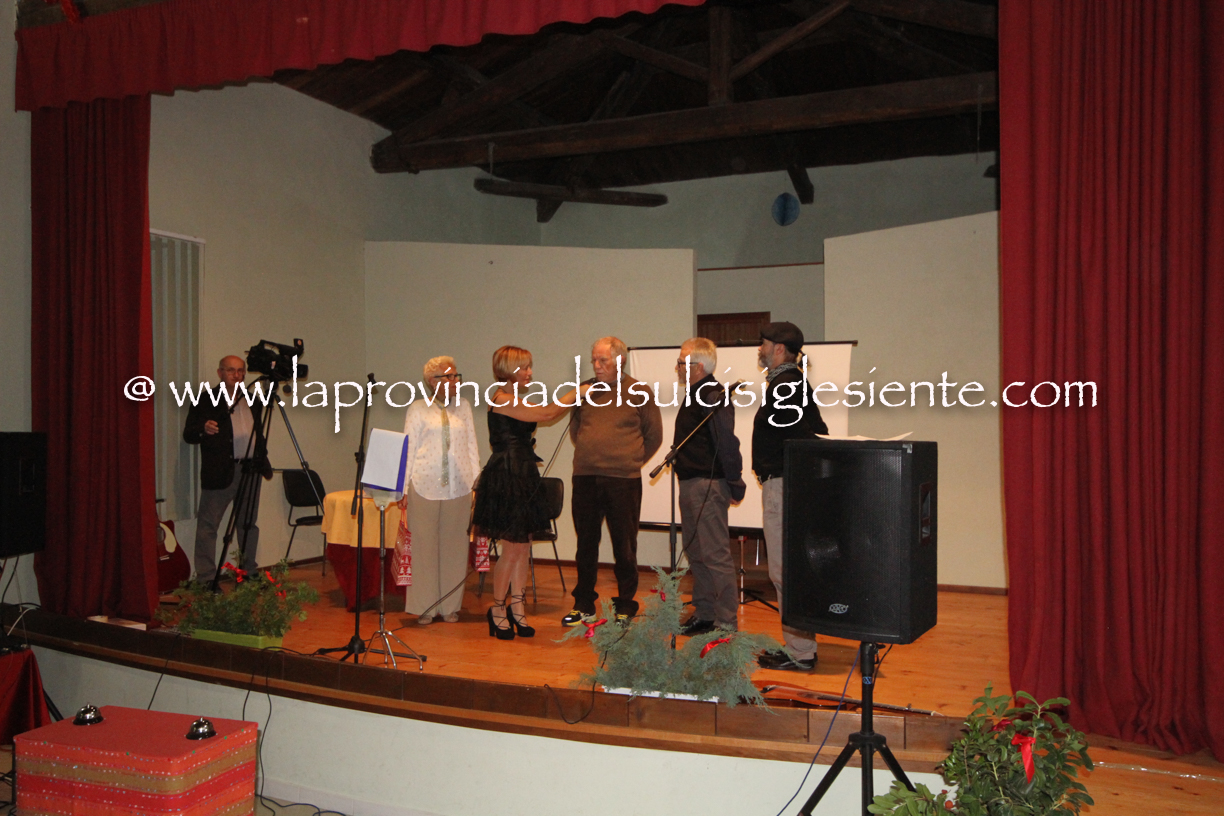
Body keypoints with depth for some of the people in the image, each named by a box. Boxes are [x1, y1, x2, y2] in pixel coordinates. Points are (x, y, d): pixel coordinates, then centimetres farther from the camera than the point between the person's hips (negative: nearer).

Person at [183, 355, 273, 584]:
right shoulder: (205, 401, -2)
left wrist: (264, 463, 16)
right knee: (207, 525, -4)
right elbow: (188, 435, -7)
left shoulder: (253, 403, 15)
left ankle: (249, 573, 23)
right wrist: (203, 429, -27)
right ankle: (205, 579, 3)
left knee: (249, 524, 12)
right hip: (219, 472, -5)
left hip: (250, 471, 5)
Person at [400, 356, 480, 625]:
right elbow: (408, 448, 4)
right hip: (424, 484, -2)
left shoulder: (463, 407, 13)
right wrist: (403, 488, 0)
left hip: (458, 486, 2)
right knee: (424, 545, 1)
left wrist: (477, 482, 8)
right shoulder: (418, 408, 5)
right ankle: (425, 606, 11)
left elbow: (472, 447, 14)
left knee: (454, 545, 5)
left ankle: (450, 605, 15)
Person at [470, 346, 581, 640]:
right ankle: (497, 609, 13)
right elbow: (548, 413, -14)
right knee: (513, 548, -4)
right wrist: (578, 392, -3)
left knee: (523, 548, 9)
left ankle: (517, 609, 18)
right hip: (505, 480, -9)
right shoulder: (501, 400, -13)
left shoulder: (516, 401, 16)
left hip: (523, 478, 9)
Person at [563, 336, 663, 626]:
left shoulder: (638, 392, 0)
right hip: (584, 478, 4)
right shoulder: (585, 390, 10)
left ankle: (625, 607, 14)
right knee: (586, 543, 10)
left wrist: (632, 461, 5)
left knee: (624, 546, 3)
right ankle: (584, 604, 22)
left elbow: (654, 434, 7)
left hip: (623, 480, -3)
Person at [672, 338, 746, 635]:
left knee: (715, 555, -7)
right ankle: (703, 614, 26)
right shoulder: (694, 395, 16)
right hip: (690, 484, 11)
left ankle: (727, 622, 0)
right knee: (696, 554, 16)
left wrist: (734, 485, -17)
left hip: (708, 486, -11)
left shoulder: (713, 397, -16)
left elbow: (727, 444, -20)